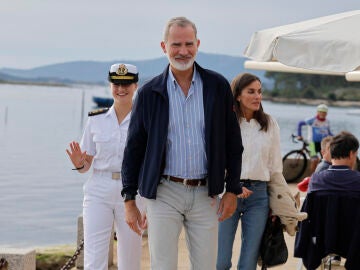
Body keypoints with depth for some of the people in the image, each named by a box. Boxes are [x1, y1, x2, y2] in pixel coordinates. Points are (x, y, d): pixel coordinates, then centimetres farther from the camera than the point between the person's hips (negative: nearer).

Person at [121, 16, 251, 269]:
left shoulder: (218, 86, 3)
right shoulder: (149, 93, 1)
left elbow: (233, 142, 8)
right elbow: (134, 148, 5)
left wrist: (232, 189, 3)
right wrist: (129, 200, 2)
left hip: (205, 194, 1)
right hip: (164, 194, -1)